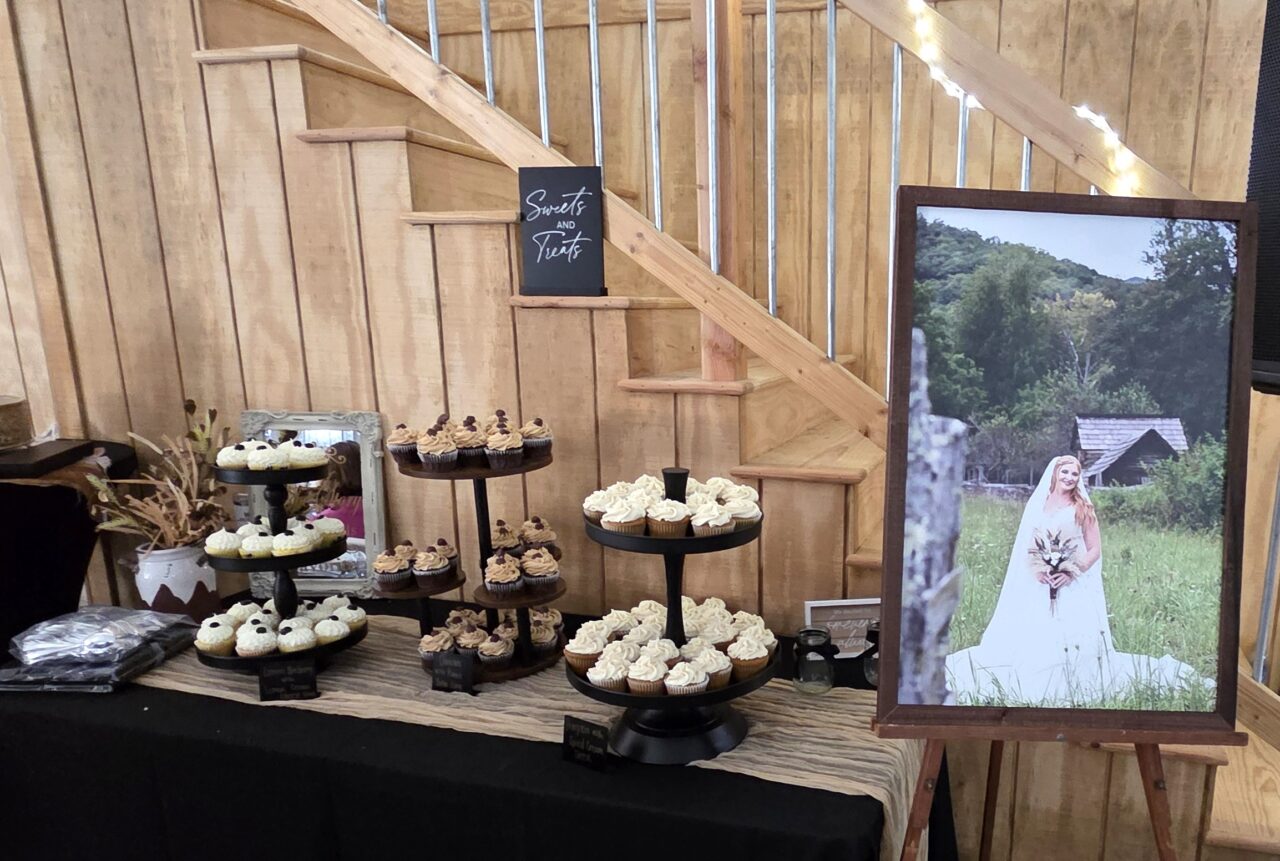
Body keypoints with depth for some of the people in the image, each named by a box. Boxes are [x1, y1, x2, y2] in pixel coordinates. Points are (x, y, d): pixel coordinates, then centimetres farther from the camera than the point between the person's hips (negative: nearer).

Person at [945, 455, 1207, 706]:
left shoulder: (1083, 508, 2)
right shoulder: (1037, 504, 8)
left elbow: (1095, 550, 1)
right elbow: (1025, 545, 11)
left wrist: (1071, 573, -11)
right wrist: (1036, 570, -5)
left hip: (1073, 590, -2)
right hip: (1038, 588, 2)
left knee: (1073, 645, -7)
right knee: (1029, 642, -2)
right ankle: (1029, 689, 6)